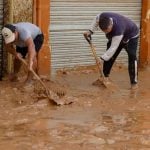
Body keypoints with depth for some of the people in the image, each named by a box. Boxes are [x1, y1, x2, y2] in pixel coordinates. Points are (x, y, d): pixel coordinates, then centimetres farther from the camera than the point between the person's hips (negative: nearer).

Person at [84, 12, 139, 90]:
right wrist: (90, 31, -13)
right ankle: (105, 76, 16)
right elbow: (96, 20, -2)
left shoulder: (118, 29, -47)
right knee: (109, 55, 2)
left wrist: (102, 58, -44)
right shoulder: (102, 17, -30)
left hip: (131, 36, -7)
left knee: (132, 56, -19)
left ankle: (134, 82, -15)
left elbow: (113, 48, -43)